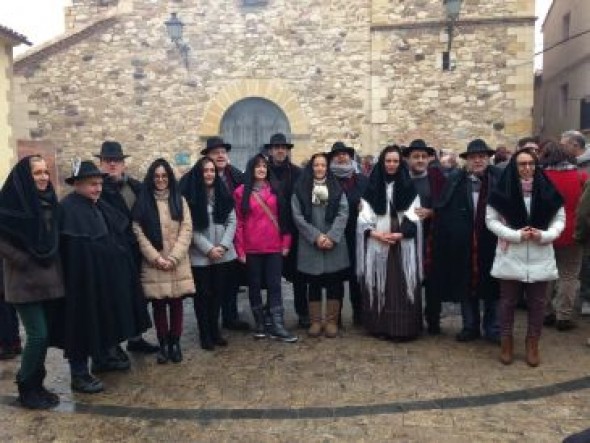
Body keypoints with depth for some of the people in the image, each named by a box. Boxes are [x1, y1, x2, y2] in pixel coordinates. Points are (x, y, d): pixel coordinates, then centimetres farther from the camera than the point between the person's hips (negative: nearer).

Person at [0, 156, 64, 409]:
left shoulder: (50, 201, 8)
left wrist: (52, 263, 9)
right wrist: (23, 261, -14)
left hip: (49, 278, 6)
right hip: (25, 280, -6)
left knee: (46, 334, 9)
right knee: (37, 334, -6)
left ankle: (36, 385, 24)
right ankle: (26, 389, 13)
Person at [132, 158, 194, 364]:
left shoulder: (179, 200, 7)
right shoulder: (143, 202, 3)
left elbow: (186, 230, -1)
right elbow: (138, 233, -3)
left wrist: (173, 258, -11)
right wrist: (156, 258, -12)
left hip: (178, 263, 1)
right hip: (153, 264, -1)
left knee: (176, 304, 5)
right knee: (158, 305, 4)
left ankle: (175, 343, 18)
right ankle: (163, 345, 17)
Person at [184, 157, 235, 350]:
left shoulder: (223, 193, 7)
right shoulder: (191, 196, -5)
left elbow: (232, 221, 3)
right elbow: (191, 228, -9)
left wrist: (223, 245, -9)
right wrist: (209, 249, -13)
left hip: (224, 254, 4)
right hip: (200, 256, -3)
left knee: (218, 293, 11)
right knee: (203, 294, 4)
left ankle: (215, 331, 26)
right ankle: (205, 335, 17)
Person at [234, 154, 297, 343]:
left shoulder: (275, 190, 8)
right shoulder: (241, 192, 1)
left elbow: (283, 217, 8)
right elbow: (239, 222, -2)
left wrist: (286, 242, 2)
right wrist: (240, 249, -5)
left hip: (274, 247, 1)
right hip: (252, 248, -1)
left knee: (274, 285, 0)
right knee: (254, 285, 8)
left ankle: (277, 326, 2)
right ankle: (260, 324, 20)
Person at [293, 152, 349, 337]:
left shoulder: (336, 187, 8)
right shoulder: (300, 189, 5)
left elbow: (343, 213, -1)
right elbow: (298, 216, -3)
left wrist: (331, 236, -13)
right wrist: (316, 236, -12)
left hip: (334, 243, 1)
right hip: (310, 244, -1)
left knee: (334, 283, 2)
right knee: (314, 283, 5)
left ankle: (331, 321, 12)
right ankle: (315, 321, 14)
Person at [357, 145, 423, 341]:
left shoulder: (408, 186, 6)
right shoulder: (372, 186, 8)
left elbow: (414, 218, 0)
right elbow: (364, 216, 2)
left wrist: (400, 234, -15)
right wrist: (375, 233, -14)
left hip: (403, 245, -1)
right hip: (376, 244, 1)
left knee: (401, 286, -3)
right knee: (378, 286, 1)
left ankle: (402, 328, 3)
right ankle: (380, 326, 9)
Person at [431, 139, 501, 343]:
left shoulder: (500, 178, -3)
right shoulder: (454, 180, 0)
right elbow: (441, 210, -3)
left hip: (491, 243, -1)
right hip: (463, 245, 1)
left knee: (491, 286, 10)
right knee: (466, 286, 11)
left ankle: (492, 328, 24)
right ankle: (470, 326, 26)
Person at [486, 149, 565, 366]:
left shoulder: (547, 190, 0)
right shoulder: (502, 190, -6)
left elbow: (560, 218, 5)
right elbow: (491, 220, -5)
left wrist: (546, 235, -13)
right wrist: (516, 235, -15)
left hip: (540, 257, 2)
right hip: (510, 256, -2)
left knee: (537, 302, 10)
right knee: (508, 300, 9)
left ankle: (532, 343, 25)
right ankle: (506, 341, 23)